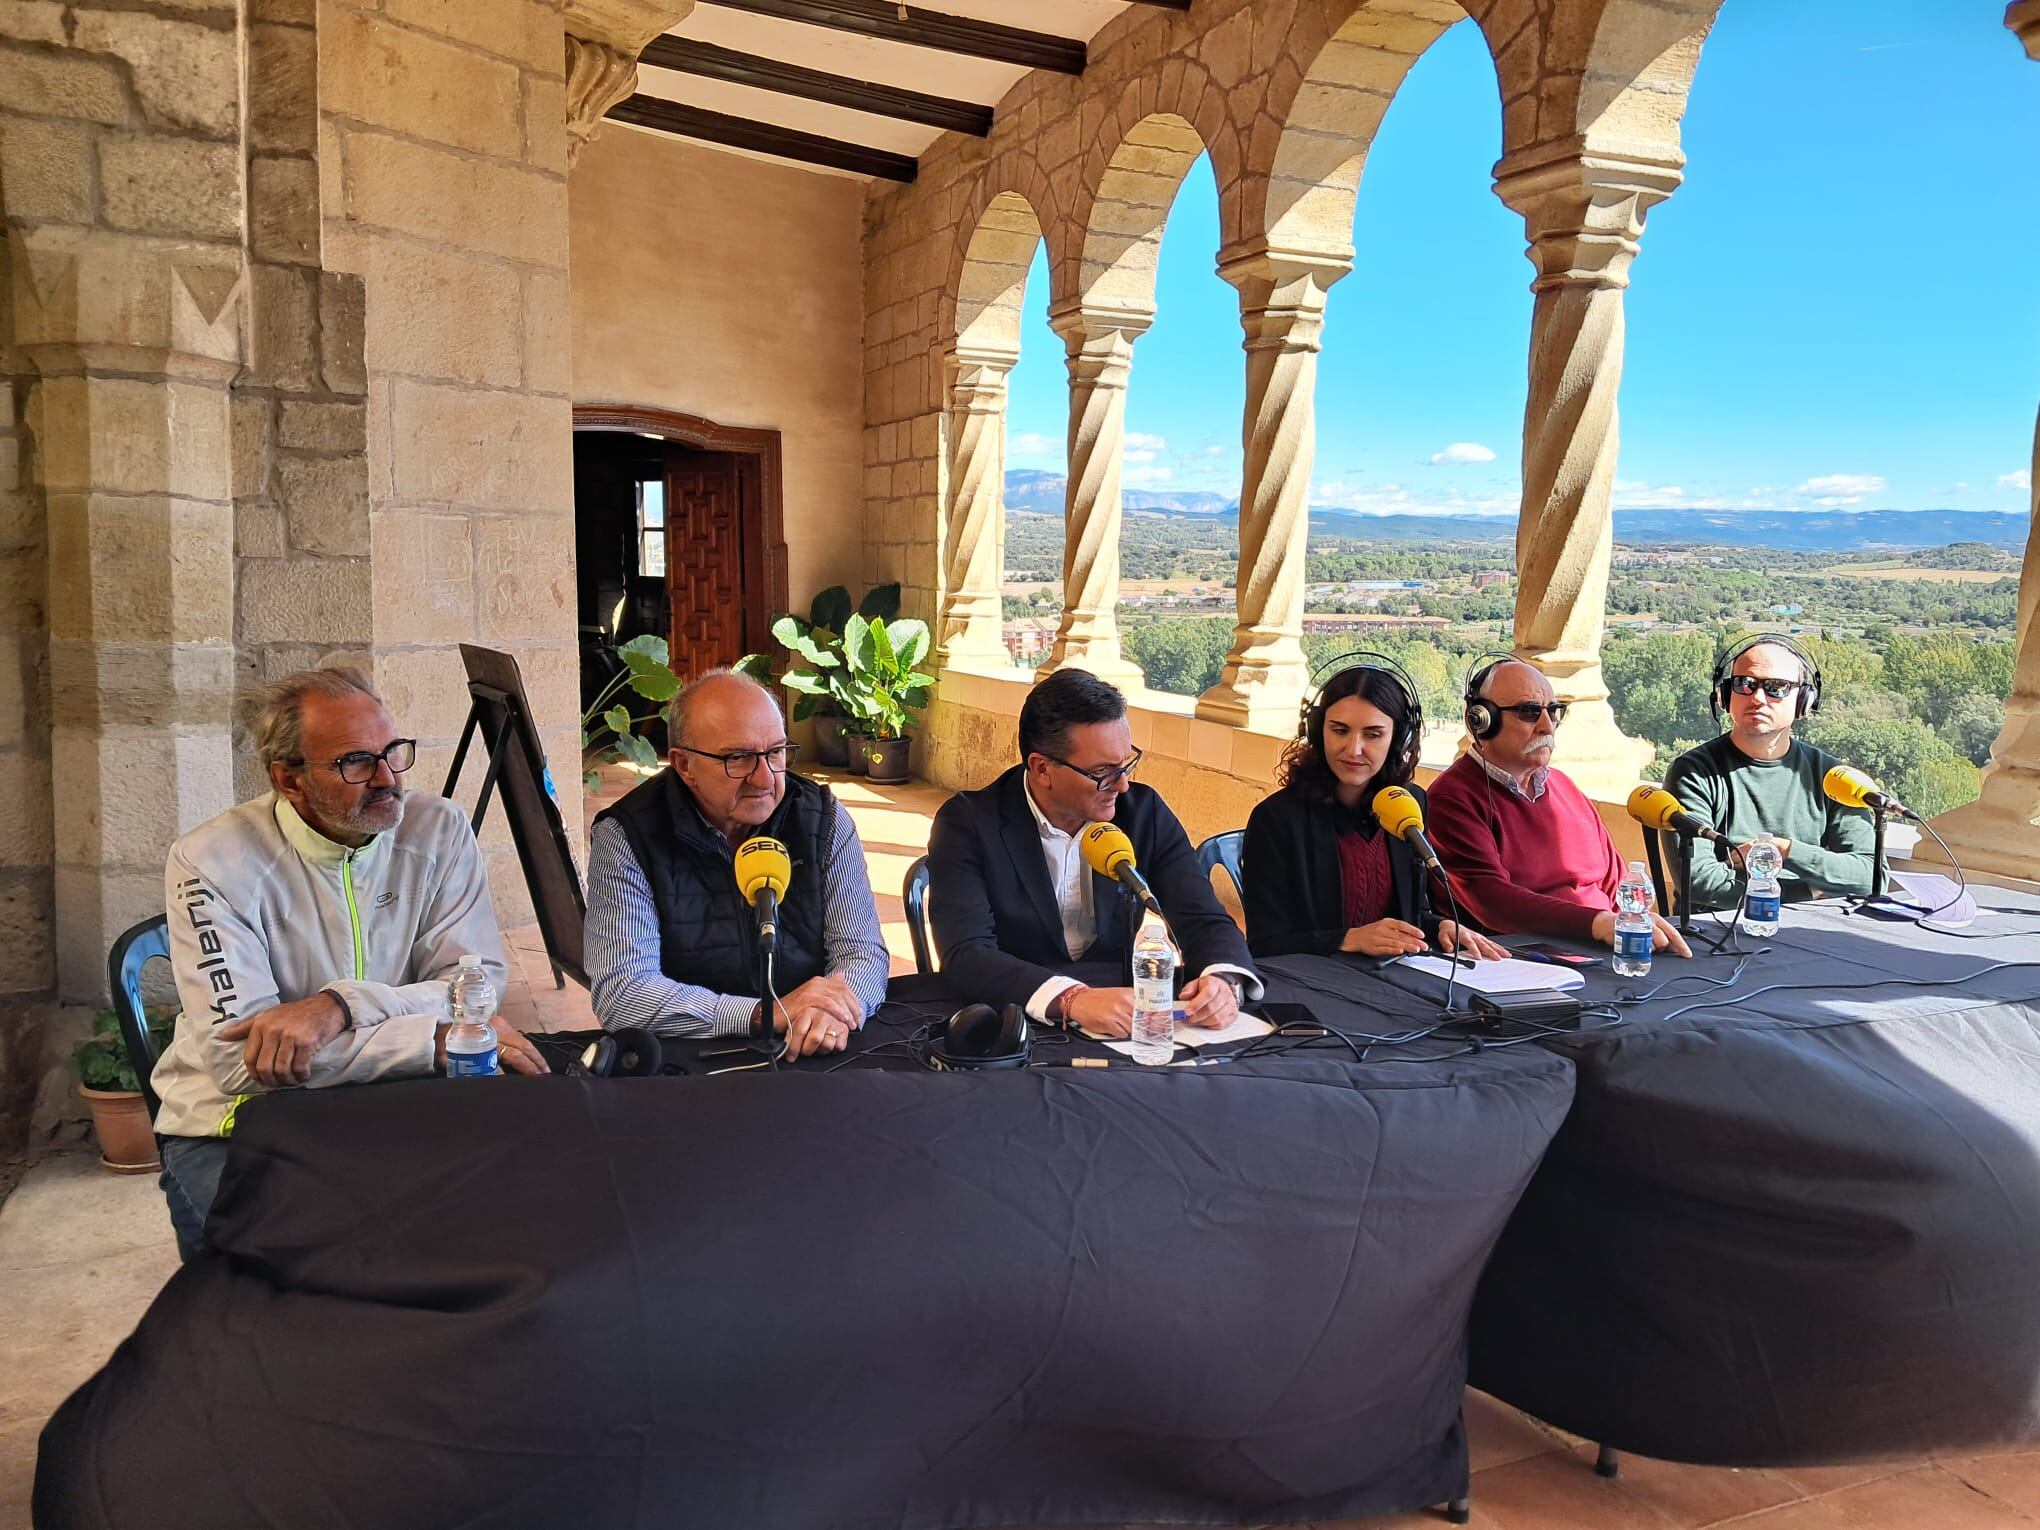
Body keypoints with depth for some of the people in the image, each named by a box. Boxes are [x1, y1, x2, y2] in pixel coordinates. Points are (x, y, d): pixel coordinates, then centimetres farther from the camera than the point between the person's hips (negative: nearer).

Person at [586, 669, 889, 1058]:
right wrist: (765, 1015, -26)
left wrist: (833, 1011, -24)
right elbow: (619, 993, -17)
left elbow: (862, 952, -1)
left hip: (814, 1059, 2)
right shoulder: (624, 837, -9)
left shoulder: (823, 818, 0)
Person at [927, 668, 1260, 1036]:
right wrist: (1071, 1000, -36)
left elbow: (1205, 920, -2)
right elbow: (966, 954, -21)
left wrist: (1224, 979, -24)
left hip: (1128, 1027, 2)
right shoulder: (968, 823, -10)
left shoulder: (1144, 812, 1)